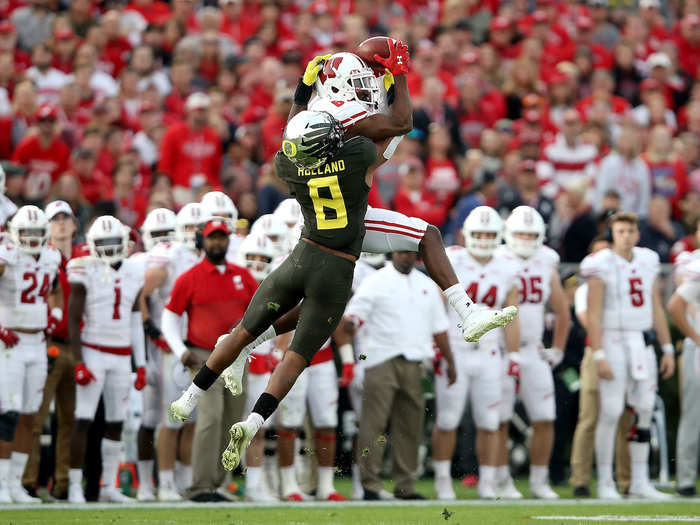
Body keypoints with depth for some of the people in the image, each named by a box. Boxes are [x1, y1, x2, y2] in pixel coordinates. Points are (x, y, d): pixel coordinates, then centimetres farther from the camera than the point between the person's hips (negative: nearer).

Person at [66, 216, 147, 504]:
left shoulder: (133, 273, 8)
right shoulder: (86, 272, -7)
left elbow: (135, 322, 13)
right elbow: (73, 321, -8)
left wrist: (141, 365, 10)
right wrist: (78, 363, -15)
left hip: (121, 357, 5)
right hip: (93, 353, -5)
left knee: (116, 423, 6)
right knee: (83, 420, -8)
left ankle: (109, 485, 13)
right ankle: (74, 485, -6)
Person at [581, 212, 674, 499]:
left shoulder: (648, 262, 9)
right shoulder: (602, 266, -9)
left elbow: (657, 309, 14)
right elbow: (593, 314, -11)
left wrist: (668, 349, 11)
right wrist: (598, 356, -18)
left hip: (643, 345, 6)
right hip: (613, 342, -6)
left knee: (644, 411, 5)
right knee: (611, 411, -7)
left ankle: (640, 482, 11)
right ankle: (605, 482, 0)